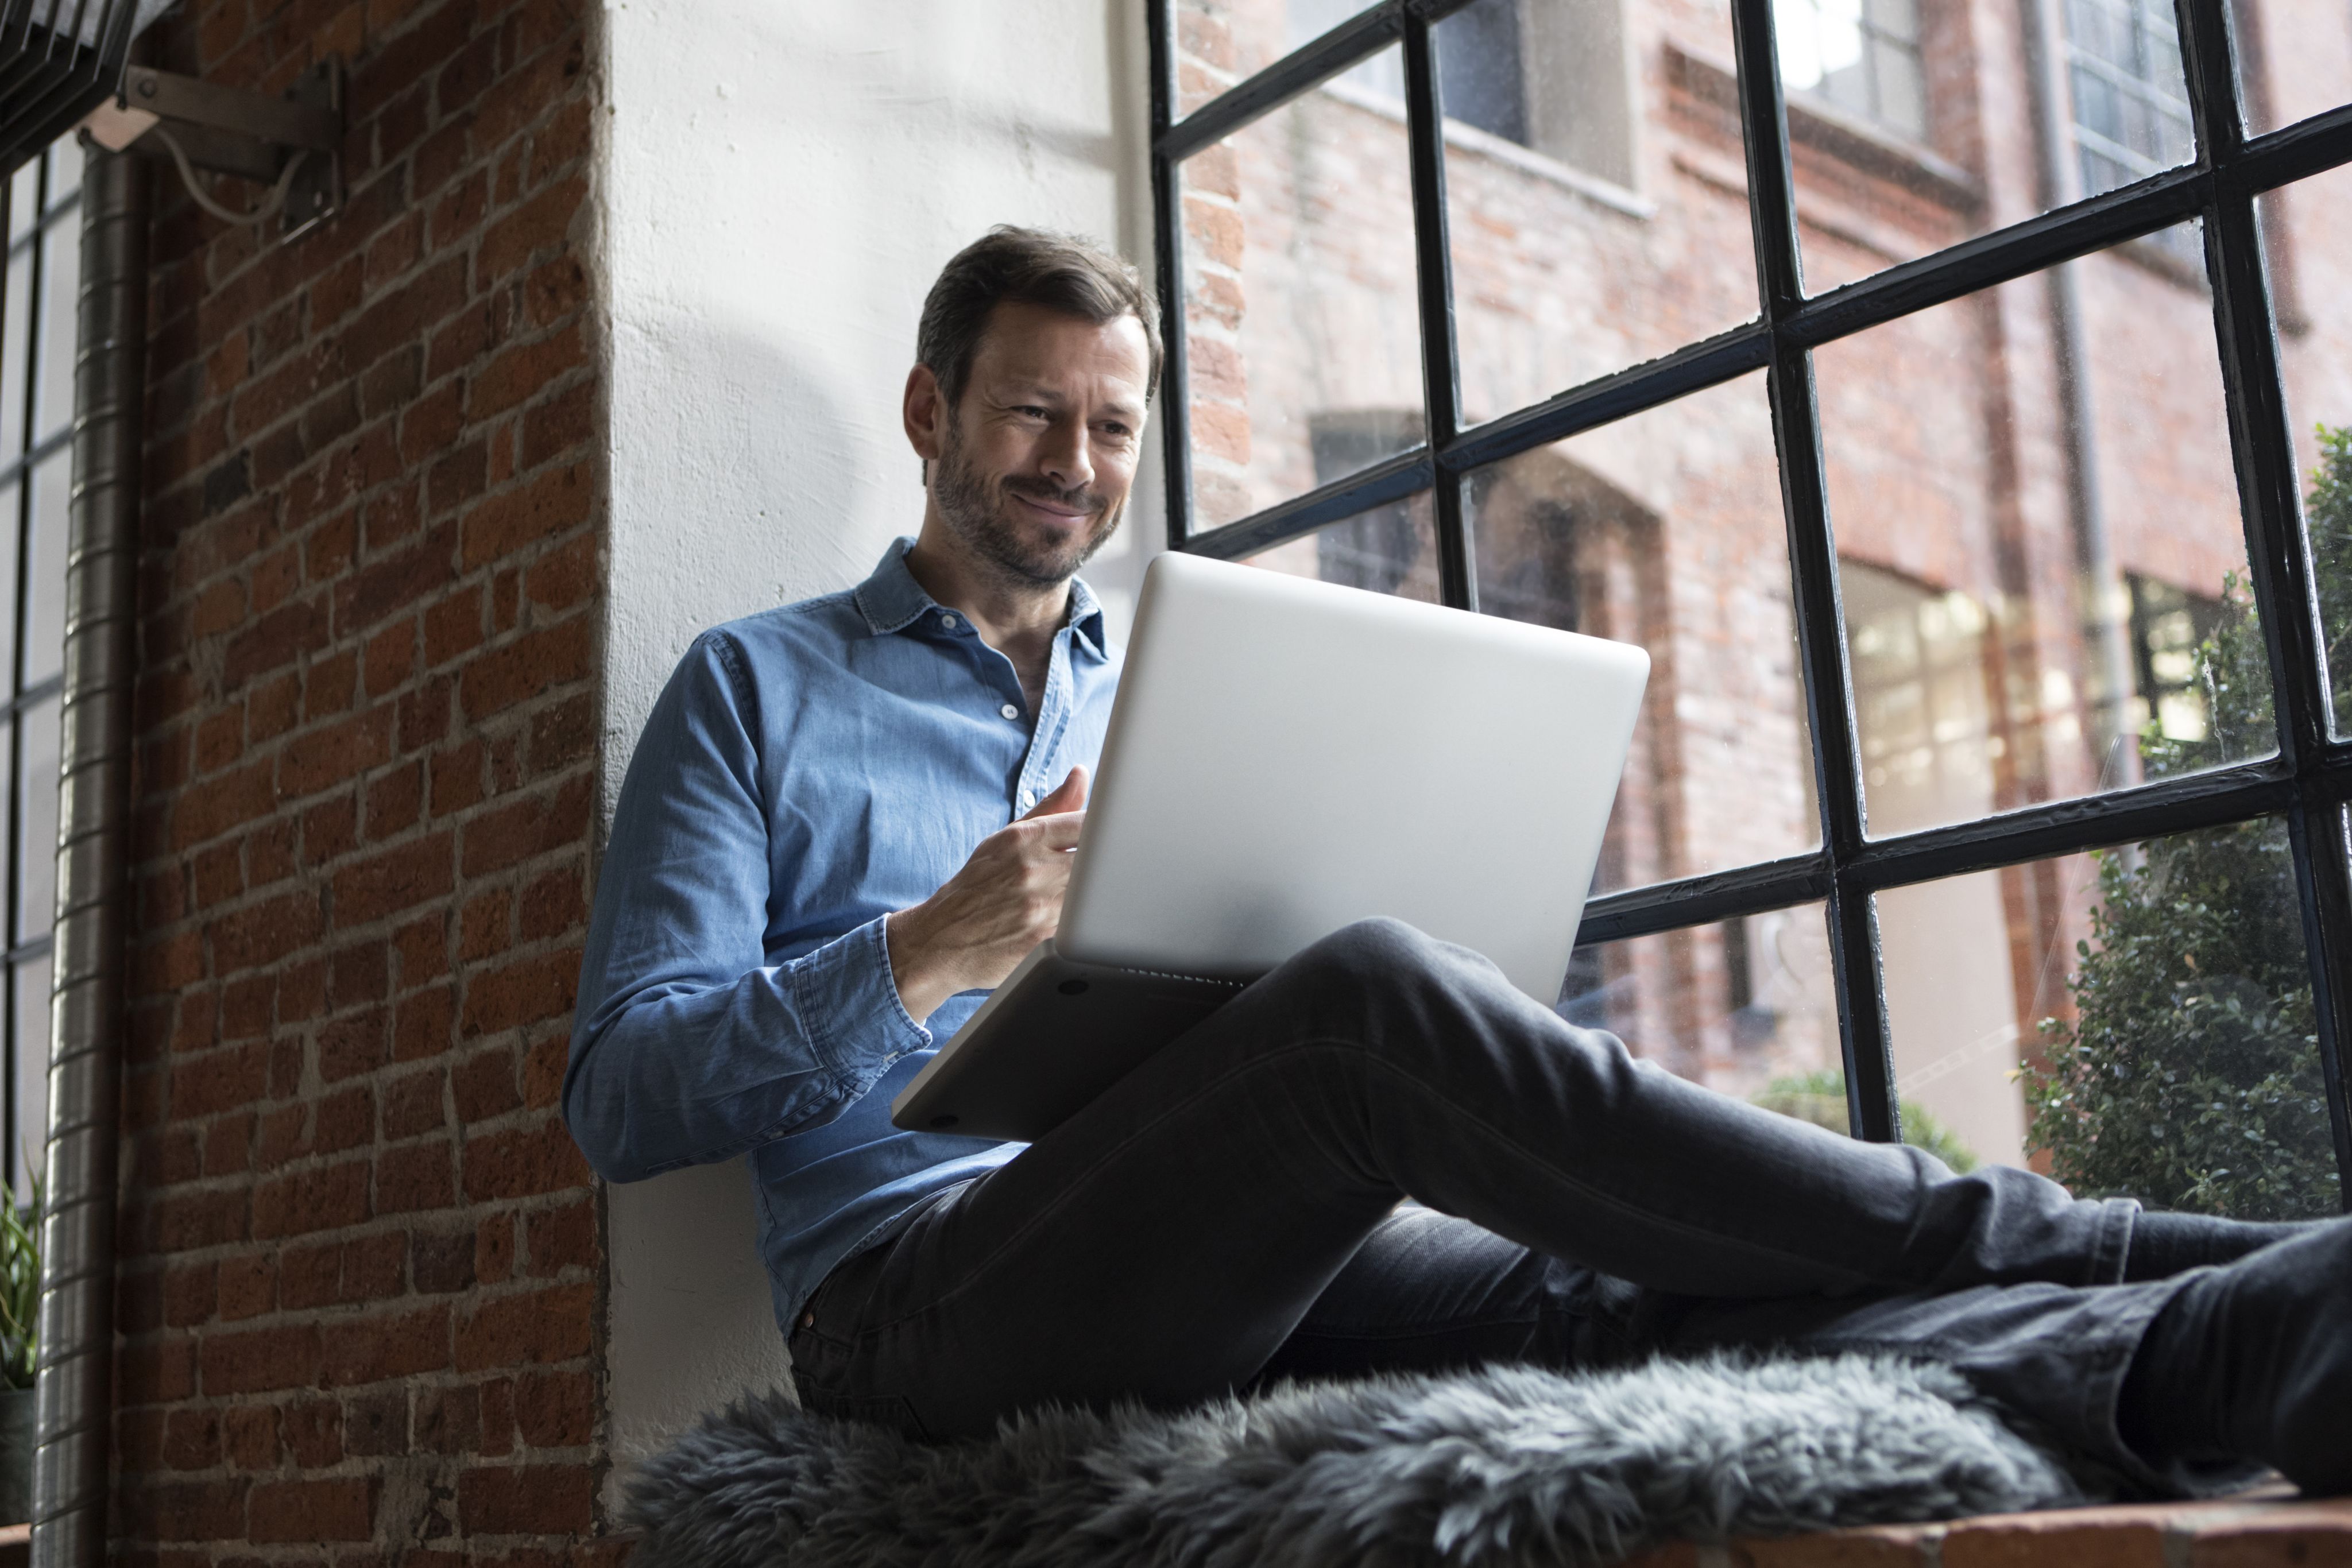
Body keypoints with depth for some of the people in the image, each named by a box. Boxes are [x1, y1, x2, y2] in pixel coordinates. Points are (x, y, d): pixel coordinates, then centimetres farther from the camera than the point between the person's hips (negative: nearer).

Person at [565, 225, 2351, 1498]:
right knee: (1364, 999, -31)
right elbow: (623, 1099, 0)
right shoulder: (758, 690, 10)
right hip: (923, 1289, -5)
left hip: (1227, 1261, 5)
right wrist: (925, 958, -16)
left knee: (1623, 1292, -26)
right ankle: (2089, 1247, -24)